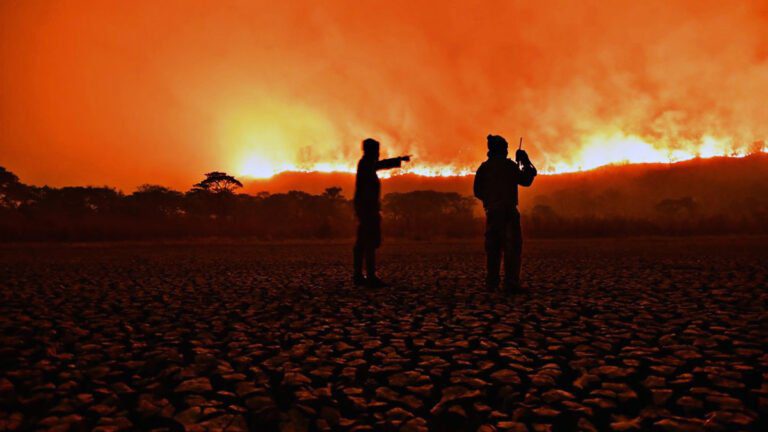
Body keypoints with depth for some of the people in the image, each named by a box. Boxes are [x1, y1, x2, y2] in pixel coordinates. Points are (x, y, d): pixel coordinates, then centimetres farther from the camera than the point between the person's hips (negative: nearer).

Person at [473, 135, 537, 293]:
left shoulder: (484, 167, 9)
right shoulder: (509, 165, -4)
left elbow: (478, 191, 11)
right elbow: (525, 180, 1)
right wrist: (526, 163, 11)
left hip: (491, 211, 5)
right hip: (508, 210, -5)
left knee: (493, 247, 9)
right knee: (512, 246, -6)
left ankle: (492, 283, 8)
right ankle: (511, 283, -14)